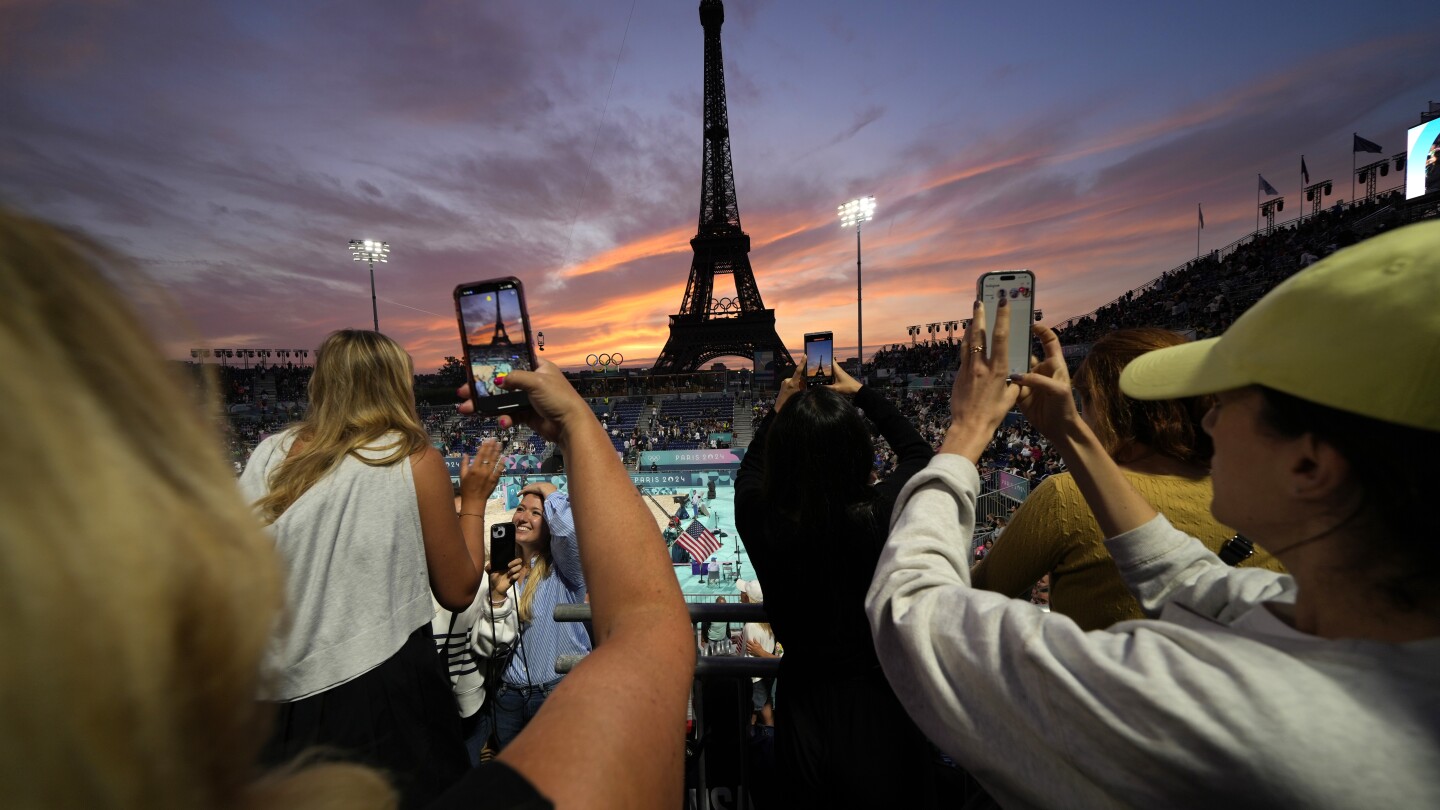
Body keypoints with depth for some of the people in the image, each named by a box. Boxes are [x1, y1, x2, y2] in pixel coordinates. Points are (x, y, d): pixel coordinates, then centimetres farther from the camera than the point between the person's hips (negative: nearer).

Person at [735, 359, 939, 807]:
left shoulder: (760, 520, -25)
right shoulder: (881, 512, -26)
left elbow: (750, 469, 1)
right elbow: (918, 452, -3)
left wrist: (781, 406, 7)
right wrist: (861, 392, 5)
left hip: (804, 709, 2)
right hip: (881, 708, -1)